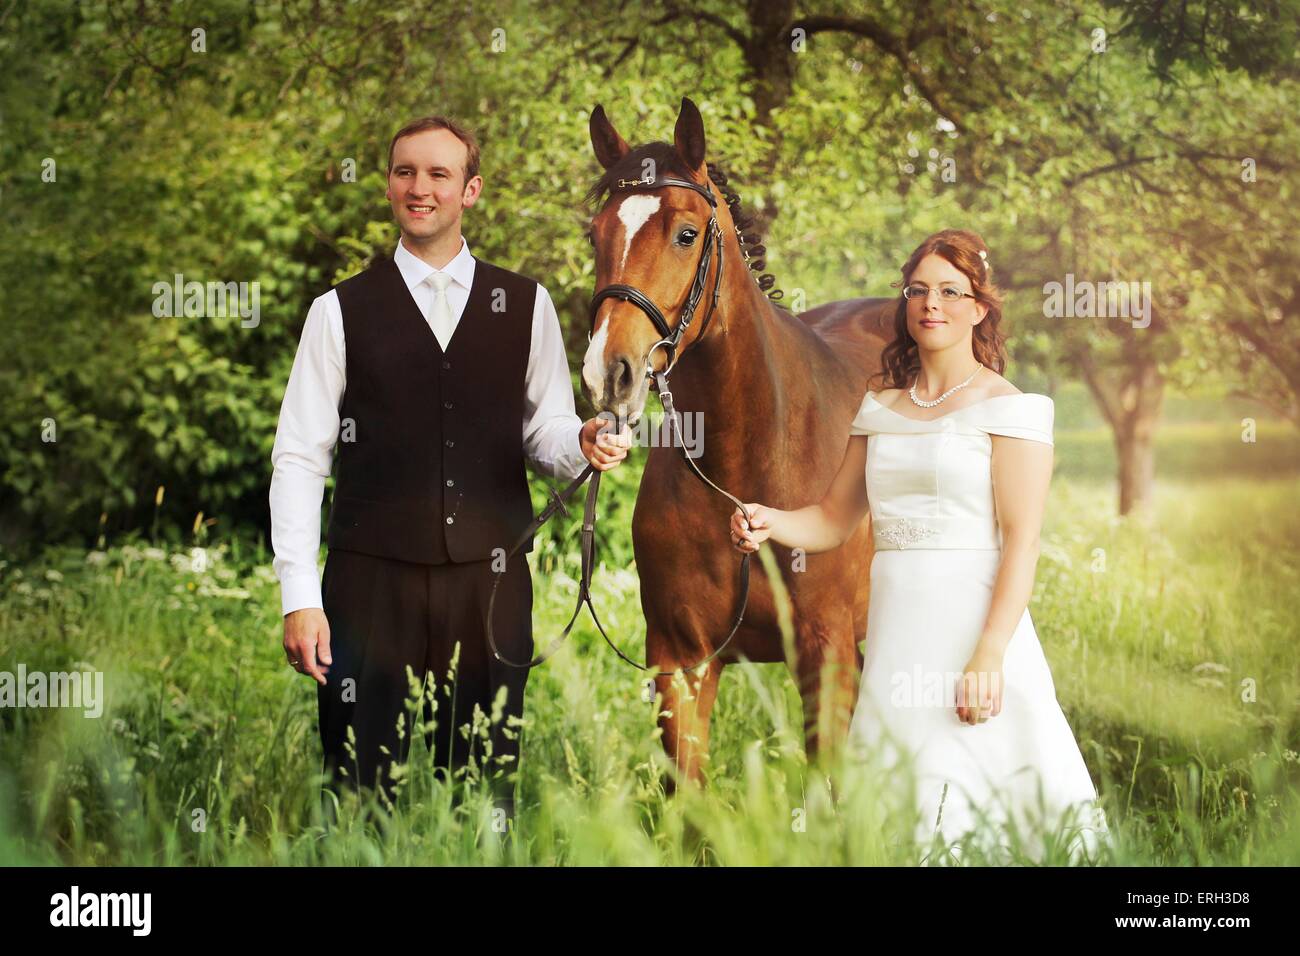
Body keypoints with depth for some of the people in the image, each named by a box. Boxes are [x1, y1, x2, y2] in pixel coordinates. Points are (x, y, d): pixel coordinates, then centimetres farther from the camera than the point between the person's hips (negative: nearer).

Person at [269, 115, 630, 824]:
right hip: (373, 580, -1)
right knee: (365, 796, 1)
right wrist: (299, 599, -7)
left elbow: (544, 432, 13)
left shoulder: (526, 306, 8)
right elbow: (299, 458, 1)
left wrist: (584, 444, -12)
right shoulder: (341, 311, 3)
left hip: (491, 580, 1)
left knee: (487, 794, 6)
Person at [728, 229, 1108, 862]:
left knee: (963, 802, -8)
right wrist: (769, 523, -3)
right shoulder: (880, 410, 14)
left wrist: (989, 657, -20)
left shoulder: (1008, 407, -3)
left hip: (974, 623, -5)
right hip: (894, 638, 6)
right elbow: (833, 520, 19)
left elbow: (1022, 542, -10)